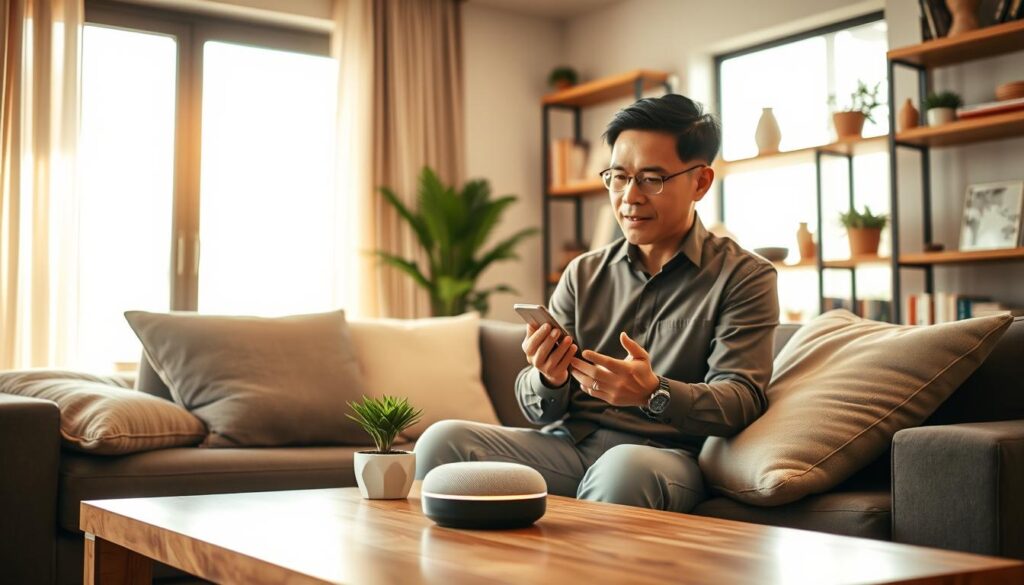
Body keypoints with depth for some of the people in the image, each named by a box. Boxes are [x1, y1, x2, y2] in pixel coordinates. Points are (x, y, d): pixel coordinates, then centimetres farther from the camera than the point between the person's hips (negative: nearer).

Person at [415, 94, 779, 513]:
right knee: (443, 441, -22)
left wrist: (655, 394, -27)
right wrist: (548, 381, -13)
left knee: (624, 468, -39)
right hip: (567, 443, 4)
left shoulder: (744, 277, 4)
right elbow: (538, 409, 13)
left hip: (665, 454, -3)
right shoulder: (583, 274, 15)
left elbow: (741, 400, -8)